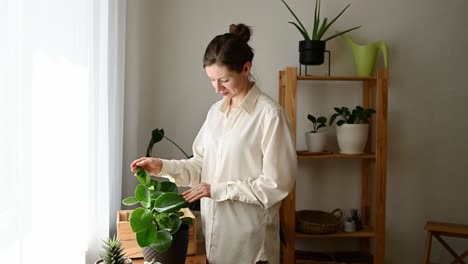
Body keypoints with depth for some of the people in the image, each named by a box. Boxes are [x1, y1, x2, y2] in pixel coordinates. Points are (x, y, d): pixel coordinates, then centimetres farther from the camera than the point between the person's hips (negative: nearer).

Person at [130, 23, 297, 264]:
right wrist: (163, 167, -4)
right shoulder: (216, 111, 7)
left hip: (248, 236, -6)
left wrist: (218, 190, -17)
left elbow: (277, 184, -15)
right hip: (213, 229, 6)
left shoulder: (269, 114, -14)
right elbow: (202, 164, 11)